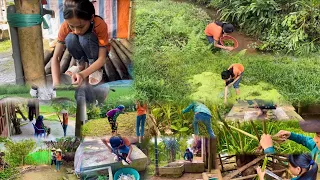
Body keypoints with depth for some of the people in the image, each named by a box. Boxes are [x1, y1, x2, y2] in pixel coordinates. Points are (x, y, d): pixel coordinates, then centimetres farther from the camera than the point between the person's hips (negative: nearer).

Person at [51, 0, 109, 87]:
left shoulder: (100, 25, -34)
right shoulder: (65, 27, -27)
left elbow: (102, 58, -33)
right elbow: (56, 57, -27)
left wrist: (83, 74, -49)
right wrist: (56, 83, -44)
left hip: (97, 52, -3)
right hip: (82, 53, 3)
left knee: (85, 38, -34)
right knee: (70, 38, -30)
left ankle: (95, 68, -11)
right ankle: (80, 64, -4)